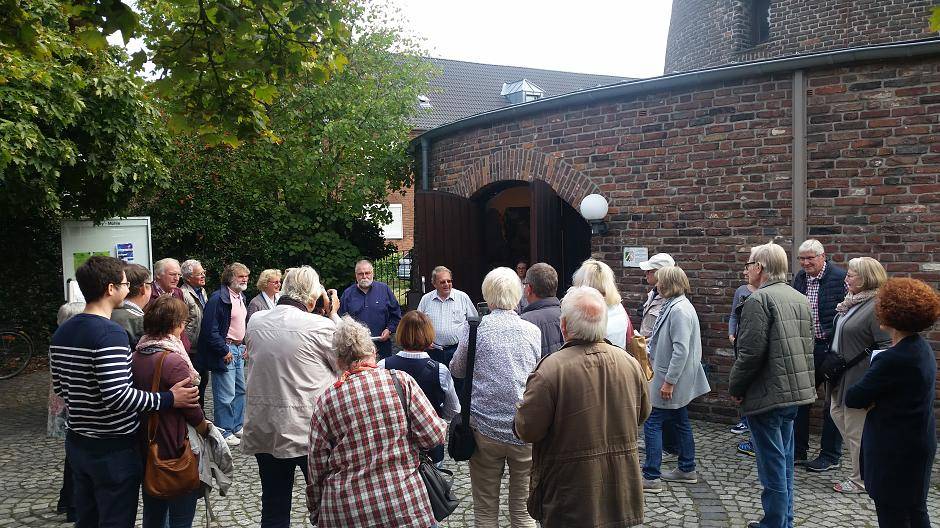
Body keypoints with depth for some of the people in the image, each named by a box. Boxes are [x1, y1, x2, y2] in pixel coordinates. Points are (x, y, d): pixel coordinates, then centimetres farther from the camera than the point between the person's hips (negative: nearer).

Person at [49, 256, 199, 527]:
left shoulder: (62, 332, 5)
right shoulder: (110, 333, -22)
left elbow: (59, 386, 14)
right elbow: (117, 396, -29)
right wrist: (169, 399, -22)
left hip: (77, 441, 9)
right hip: (113, 448, -8)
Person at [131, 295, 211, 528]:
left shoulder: (137, 355, 0)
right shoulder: (174, 361, -22)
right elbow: (192, 411, -16)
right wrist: (207, 429, 2)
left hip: (146, 447, 8)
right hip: (175, 448, -7)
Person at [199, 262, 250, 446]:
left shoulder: (241, 297, 12)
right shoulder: (218, 298, -17)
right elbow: (210, 330, -20)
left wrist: (245, 345, 14)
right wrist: (225, 351, -17)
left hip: (238, 349, 9)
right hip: (225, 350, -9)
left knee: (240, 390, 17)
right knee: (226, 395, -3)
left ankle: (237, 427, 30)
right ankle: (224, 432, 8)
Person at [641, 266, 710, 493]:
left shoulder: (679, 310, -22)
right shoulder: (674, 306, 9)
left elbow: (681, 350, -25)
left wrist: (669, 381, -24)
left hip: (671, 380, -10)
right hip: (678, 381, 10)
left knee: (652, 423, -6)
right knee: (681, 423, 18)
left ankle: (651, 477, -1)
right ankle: (687, 470, 29)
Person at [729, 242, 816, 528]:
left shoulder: (759, 299, -16)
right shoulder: (800, 298, 11)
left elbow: (751, 352, -21)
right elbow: (807, 346, 17)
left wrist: (735, 388, -9)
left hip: (767, 394, -9)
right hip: (796, 390, 9)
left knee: (772, 464, -1)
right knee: (784, 459, 18)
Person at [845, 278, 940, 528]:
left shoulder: (894, 359, -26)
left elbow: (853, 398, -20)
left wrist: (870, 398, -1)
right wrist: (875, 398, -5)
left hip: (895, 451, -9)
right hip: (918, 444, 9)